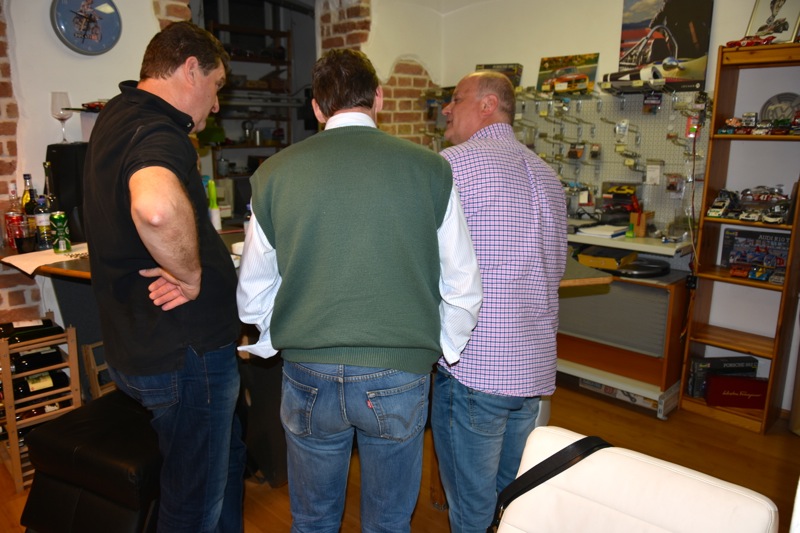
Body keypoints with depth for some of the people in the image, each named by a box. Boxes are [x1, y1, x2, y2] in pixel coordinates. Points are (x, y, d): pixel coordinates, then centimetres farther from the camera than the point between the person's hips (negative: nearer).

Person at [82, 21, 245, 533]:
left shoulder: (118, 115, 11)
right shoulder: (157, 131, -23)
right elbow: (156, 207, -47)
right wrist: (192, 276, -28)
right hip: (184, 354, -10)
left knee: (228, 458, 27)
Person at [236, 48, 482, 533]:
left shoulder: (275, 173, -3)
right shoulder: (430, 169, -6)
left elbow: (254, 292, 5)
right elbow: (463, 287, -1)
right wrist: (439, 350, 14)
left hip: (308, 378, 1)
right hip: (399, 378, -1)